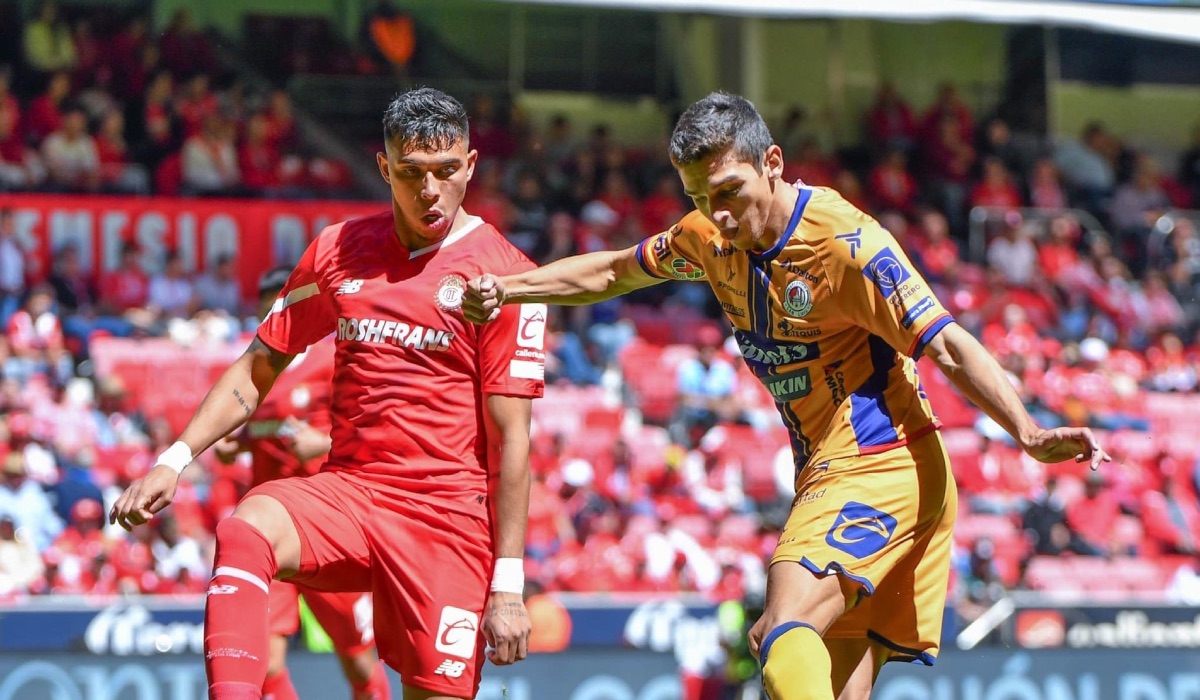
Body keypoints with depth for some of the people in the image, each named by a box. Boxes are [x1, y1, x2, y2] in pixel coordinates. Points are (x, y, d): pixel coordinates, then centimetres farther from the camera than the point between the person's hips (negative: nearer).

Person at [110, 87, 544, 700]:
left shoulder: (502, 274, -2)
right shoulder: (339, 249, 11)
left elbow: (510, 438, -4)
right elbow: (257, 371, 17)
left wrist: (508, 585, -8)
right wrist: (175, 459, 3)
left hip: (448, 512, -3)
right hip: (345, 489, 3)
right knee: (243, 531, -28)